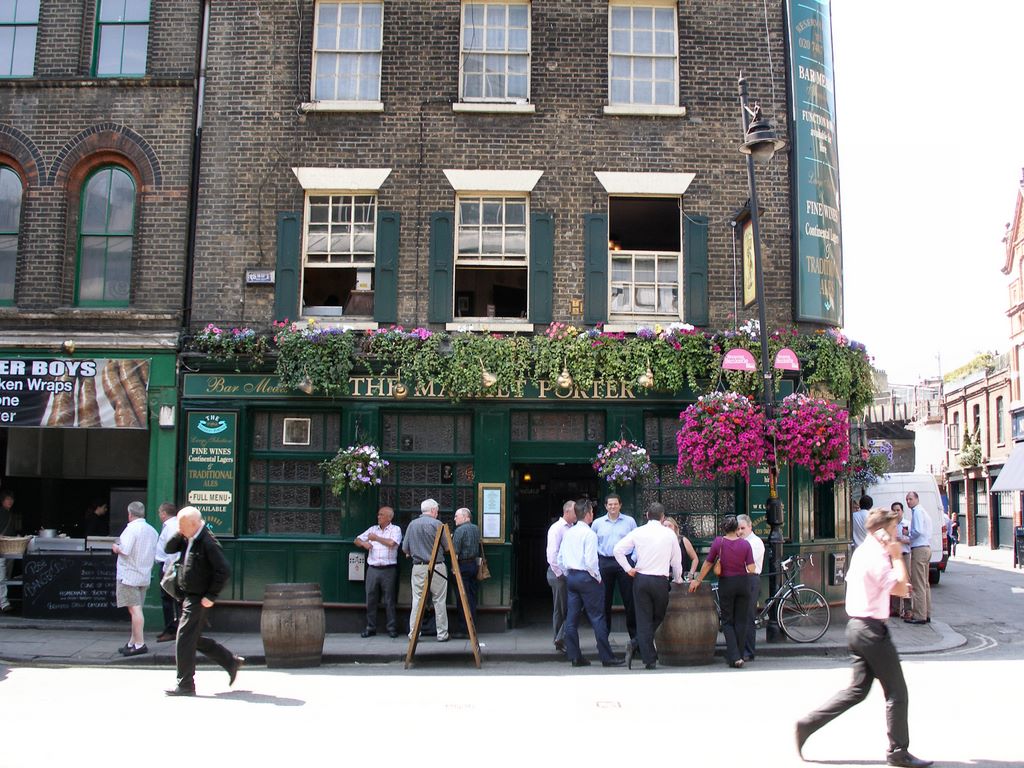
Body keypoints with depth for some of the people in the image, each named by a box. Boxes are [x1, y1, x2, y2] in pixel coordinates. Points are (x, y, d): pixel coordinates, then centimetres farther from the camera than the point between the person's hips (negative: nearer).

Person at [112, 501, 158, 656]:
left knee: (134, 609, -8)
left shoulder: (131, 528, -12)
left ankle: (139, 644, -11)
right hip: (145, 575, 8)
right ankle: (133, 642, 17)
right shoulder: (152, 530, 11)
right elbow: (154, 555, 15)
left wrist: (116, 548, 0)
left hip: (129, 575, -7)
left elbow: (125, 550, -19)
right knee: (137, 609, 13)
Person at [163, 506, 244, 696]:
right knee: (194, 639, 15)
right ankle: (232, 662, 25)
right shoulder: (188, 539, 7)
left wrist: (211, 596, -20)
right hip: (190, 597, 9)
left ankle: (185, 684, 5)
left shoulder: (208, 542, -20)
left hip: (199, 600, -9)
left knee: (184, 639, -5)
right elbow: (170, 548, 11)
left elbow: (224, 570, -23)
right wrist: (180, 533, -5)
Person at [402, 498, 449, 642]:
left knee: (417, 600, 7)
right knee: (439, 601, 4)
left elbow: (405, 549, 7)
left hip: (418, 568, 3)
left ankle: (413, 633, 7)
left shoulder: (412, 525, 4)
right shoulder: (436, 523, -7)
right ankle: (442, 634, 7)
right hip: (437, 567, -3)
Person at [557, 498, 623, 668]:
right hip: (586, 577, -7)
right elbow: (591, 560, -19)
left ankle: (575, 657, 11)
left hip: (571, 577, 7)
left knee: (571, 618, 7)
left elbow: (561, 558, 12)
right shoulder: (589, 534, -12)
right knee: (597, 618, -3)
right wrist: (597, 577, -6)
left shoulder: (568, 533, 9)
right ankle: (607, 657, -2)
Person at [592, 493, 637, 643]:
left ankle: (634, 634, 7)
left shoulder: (629, 521, 4)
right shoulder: (597, 523, 9)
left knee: (629, 599, -1)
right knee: (604, 601, 7)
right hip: (604, 562, 2)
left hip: (624, 563, -2)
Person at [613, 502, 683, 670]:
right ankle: (637, 646, 0)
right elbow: (676, 560, 7)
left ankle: (650, 660, -1)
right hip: (661, 581, -1)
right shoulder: (670, 534, 0)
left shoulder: (638, 532, 1)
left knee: (644, 619, 5)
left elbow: (618, 550, -5)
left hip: (641, 579, 1)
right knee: (658, 618, 15)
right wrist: (678, 580, 21)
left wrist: (628, 569, 4)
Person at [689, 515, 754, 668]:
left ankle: (734, 657, -7)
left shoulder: (718, 542, -7)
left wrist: (697, 580, 11)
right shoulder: (745, 544, -5)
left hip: (725, 584, -1)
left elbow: (708, 564, 0)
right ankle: (739, 655, 12)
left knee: (727, 621, 6)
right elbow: (751, 569, -10)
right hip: (743, 583, 1)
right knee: (741, 620, 10)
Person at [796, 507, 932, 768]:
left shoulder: (861, 551, 12)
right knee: (896, 692, 1)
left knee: (858, 690, 14)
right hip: (871, 629, -10)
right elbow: (901, 588, -20)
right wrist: (897, 557, -12)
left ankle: (807, 723, 10)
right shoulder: (876, 556, -18)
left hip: (857, 627, 10)